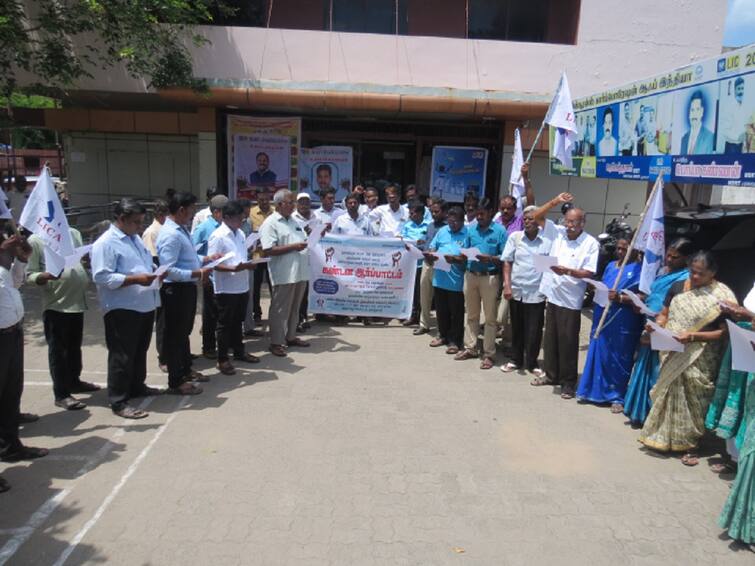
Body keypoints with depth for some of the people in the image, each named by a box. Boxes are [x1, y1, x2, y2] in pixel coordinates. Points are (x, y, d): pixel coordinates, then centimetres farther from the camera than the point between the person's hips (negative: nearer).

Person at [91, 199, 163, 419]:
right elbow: (102, 277, -21)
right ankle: (118, 401, 8)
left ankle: (137, 386, 38)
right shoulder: (105, 243, -13)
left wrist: (154, 274, 2)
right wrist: (135, 279, -25)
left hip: (145, 305, 9)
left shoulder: (135, 238, 15)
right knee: (122, 356, -1)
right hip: (122, 309, -9)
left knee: (140, 351, 22)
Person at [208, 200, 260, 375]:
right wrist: (233, 269, -29)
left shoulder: (241, 234, 11)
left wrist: (249, 264, 0)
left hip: (242, 286, 7)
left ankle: (239, 352, 33)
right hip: (226, 288, -7)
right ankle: (223, 359, 14)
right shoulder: (218, 236, -13)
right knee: (225, 324, 4)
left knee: (237, 322, 20)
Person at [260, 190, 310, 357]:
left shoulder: (294, 222, 17)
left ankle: (290, 336, 29)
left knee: (294, 308, 17)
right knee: (280, 310, 1)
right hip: (284, 274, -8)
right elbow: (268, 250, -17)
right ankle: (276, 342, 10)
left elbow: (304, 240, 25)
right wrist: (293, 247, -18)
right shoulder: (270, 224, -8)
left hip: (300, 272, 8)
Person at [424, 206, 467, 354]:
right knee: (441, 310, 17)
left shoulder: (467, 234, -8)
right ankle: (443, 335, 34)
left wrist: (455, 259, -26)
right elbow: (431, 248, 12)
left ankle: (454, 341, 21)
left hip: (456, 281, -5)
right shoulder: (442, 231, 9)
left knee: (456, 313, 7)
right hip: (439, 279, 5)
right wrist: (429, 255, -9)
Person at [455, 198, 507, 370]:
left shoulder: (500, 231, -5)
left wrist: (490, 258, -22)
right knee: (471, 315, 14)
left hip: (490, 277, -4)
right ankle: (470, 348, 26)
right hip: (470, 275, 5)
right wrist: (462, 257, -11)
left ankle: (488, 354, 9)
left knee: (490, 318, 2)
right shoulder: (471, 229, 8)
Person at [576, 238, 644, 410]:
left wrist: (620, 298, -25)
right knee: (598, 353, 11)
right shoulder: (611, 266, 14)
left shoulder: (639, 269, -6)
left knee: (619, 359, 3)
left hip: (623, 323, -6)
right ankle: (595, 390, 24)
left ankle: (618, 397, 15)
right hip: (602, 318, 6)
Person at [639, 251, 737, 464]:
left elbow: (723, 332, -10)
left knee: (692, 399, 0)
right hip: (672, 355, 3)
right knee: (668, 393, 9)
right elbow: (664, 314, 12)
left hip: (698, 360, -3)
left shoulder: (721, 296, -6)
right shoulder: (677, 287, 6)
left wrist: (692, 336, -20)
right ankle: (662, 437, 24)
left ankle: (690, 445, 15)